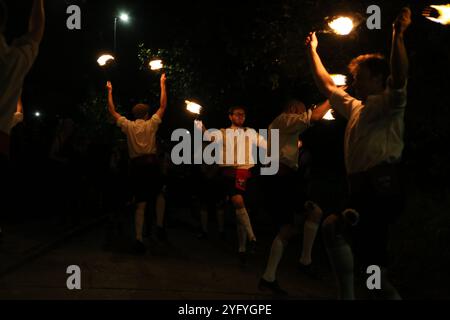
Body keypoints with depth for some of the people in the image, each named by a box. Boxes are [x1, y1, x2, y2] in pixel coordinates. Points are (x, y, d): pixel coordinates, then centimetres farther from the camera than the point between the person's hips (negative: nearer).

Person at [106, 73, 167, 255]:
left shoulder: (128, 126, 8)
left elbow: (112, 111, 18)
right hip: (151, 163, -2)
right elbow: (163, 106, 12)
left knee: (141, 204, 1)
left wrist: (110, 92, 25)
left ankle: (139, 239, -7)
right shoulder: (151, 124, 5)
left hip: (136, 166, 2)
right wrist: (162, 85, 18)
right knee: (159, 194, 23)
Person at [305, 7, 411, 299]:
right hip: (362, 189, 9)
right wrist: (312, 51, 38)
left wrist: (398, 36, -27)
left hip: (383, 187, -9)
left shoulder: (388, 103, 1)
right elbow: (327, 86, 34)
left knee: (333, 227, -20)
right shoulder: (355, 107, 24)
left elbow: (399, 79, -20)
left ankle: (348, 294, -12)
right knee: (372, 260, 7)